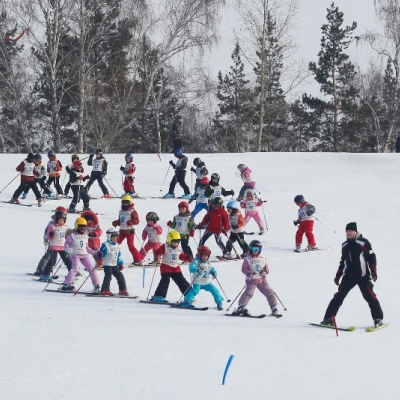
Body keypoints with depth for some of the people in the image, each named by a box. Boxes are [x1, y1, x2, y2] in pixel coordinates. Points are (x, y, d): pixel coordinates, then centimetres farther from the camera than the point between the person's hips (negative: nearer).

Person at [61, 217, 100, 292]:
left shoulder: (85, 236, 16)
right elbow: (66, 245, -3)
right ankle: (66, 284, -18)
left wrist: (94, 253, 18)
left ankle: (96, 285, 5)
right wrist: (69, 249, -24)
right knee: (75, 268, -24)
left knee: (92, 269, -2)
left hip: (84, 255, 6)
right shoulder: (72, 235, -1)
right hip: (75, 255, -6)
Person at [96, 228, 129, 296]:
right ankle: (105, 290, -10)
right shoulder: (105, 245, -9)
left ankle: (123, 290, 11)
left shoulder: (117, 246, 13)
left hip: (115, 265, 7)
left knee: (120, 276, 4)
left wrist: (121, 264, 18)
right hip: (107, 265, -7)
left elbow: (119, 256, 19)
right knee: (108, 276, -15)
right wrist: (99, 258, -33)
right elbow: (101, 253, -14)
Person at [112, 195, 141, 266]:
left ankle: (137, 259, 0)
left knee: (131, 246, -8)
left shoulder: (132, 211, -6)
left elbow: (137, 220, -13)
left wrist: (131, 222, -30)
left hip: (129, 231, -7)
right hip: (122, 230, 7)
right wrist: (116, 223, 2)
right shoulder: (121, 211, 15)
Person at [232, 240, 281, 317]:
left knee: (269, 293, 2)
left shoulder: (262, 259, 13)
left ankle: (274, 309, 12)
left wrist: (265, 271, -9)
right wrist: (249, 273, -24)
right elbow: (244, 269, -7)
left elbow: (266, 268, 14)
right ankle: (241, 307, -19)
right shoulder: (248, 259, -1)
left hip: (262, 280, 5)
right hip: (251, 280, -4)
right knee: (249, 292, -23)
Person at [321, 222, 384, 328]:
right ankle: (329, 317, 0)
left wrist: (373, 272, -9)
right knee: (339, 296, -2)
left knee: (370, 296, -6)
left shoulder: (363, 242, -2)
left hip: (363, 275, -4)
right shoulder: (345, 245, 13)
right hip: (348, 276, 4)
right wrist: (338, 276, 22)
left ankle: (378, 318, 4)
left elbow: (371, 257, -2)